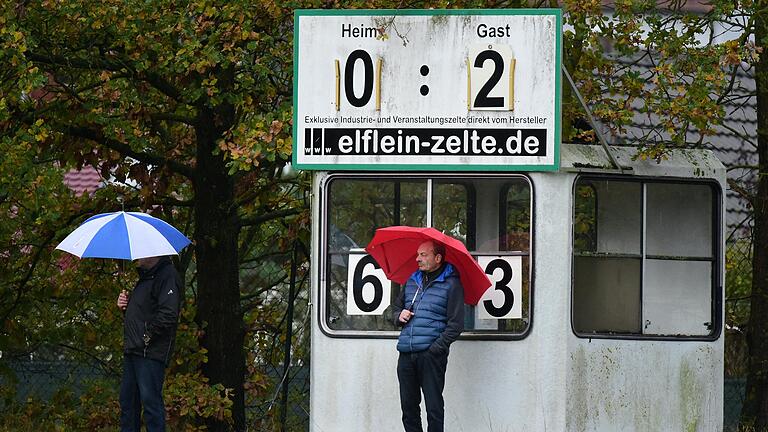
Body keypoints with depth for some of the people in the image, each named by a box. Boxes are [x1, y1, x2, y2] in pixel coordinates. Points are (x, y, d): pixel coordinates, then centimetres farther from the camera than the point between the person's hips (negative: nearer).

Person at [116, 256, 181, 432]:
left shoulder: (167, 275, -13)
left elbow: (168, 314, -23)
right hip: (132, 351, 10)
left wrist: (147, 336, -19)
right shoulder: (146, 276, 21)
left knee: (150, 401, -10)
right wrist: (124, 304, 11)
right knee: (127, 400, 12)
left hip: (150, 352, -10)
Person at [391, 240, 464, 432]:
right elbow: (396, 308, 29)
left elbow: (456, 324, -5)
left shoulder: (451, 284, -1)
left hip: (431, 354, -6)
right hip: (407, 354, 6)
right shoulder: (412, 281, 18)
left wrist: (436, 348, -14)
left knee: (434, 408, -5)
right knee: (408, 407, 7)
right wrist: (399, 316, 5)